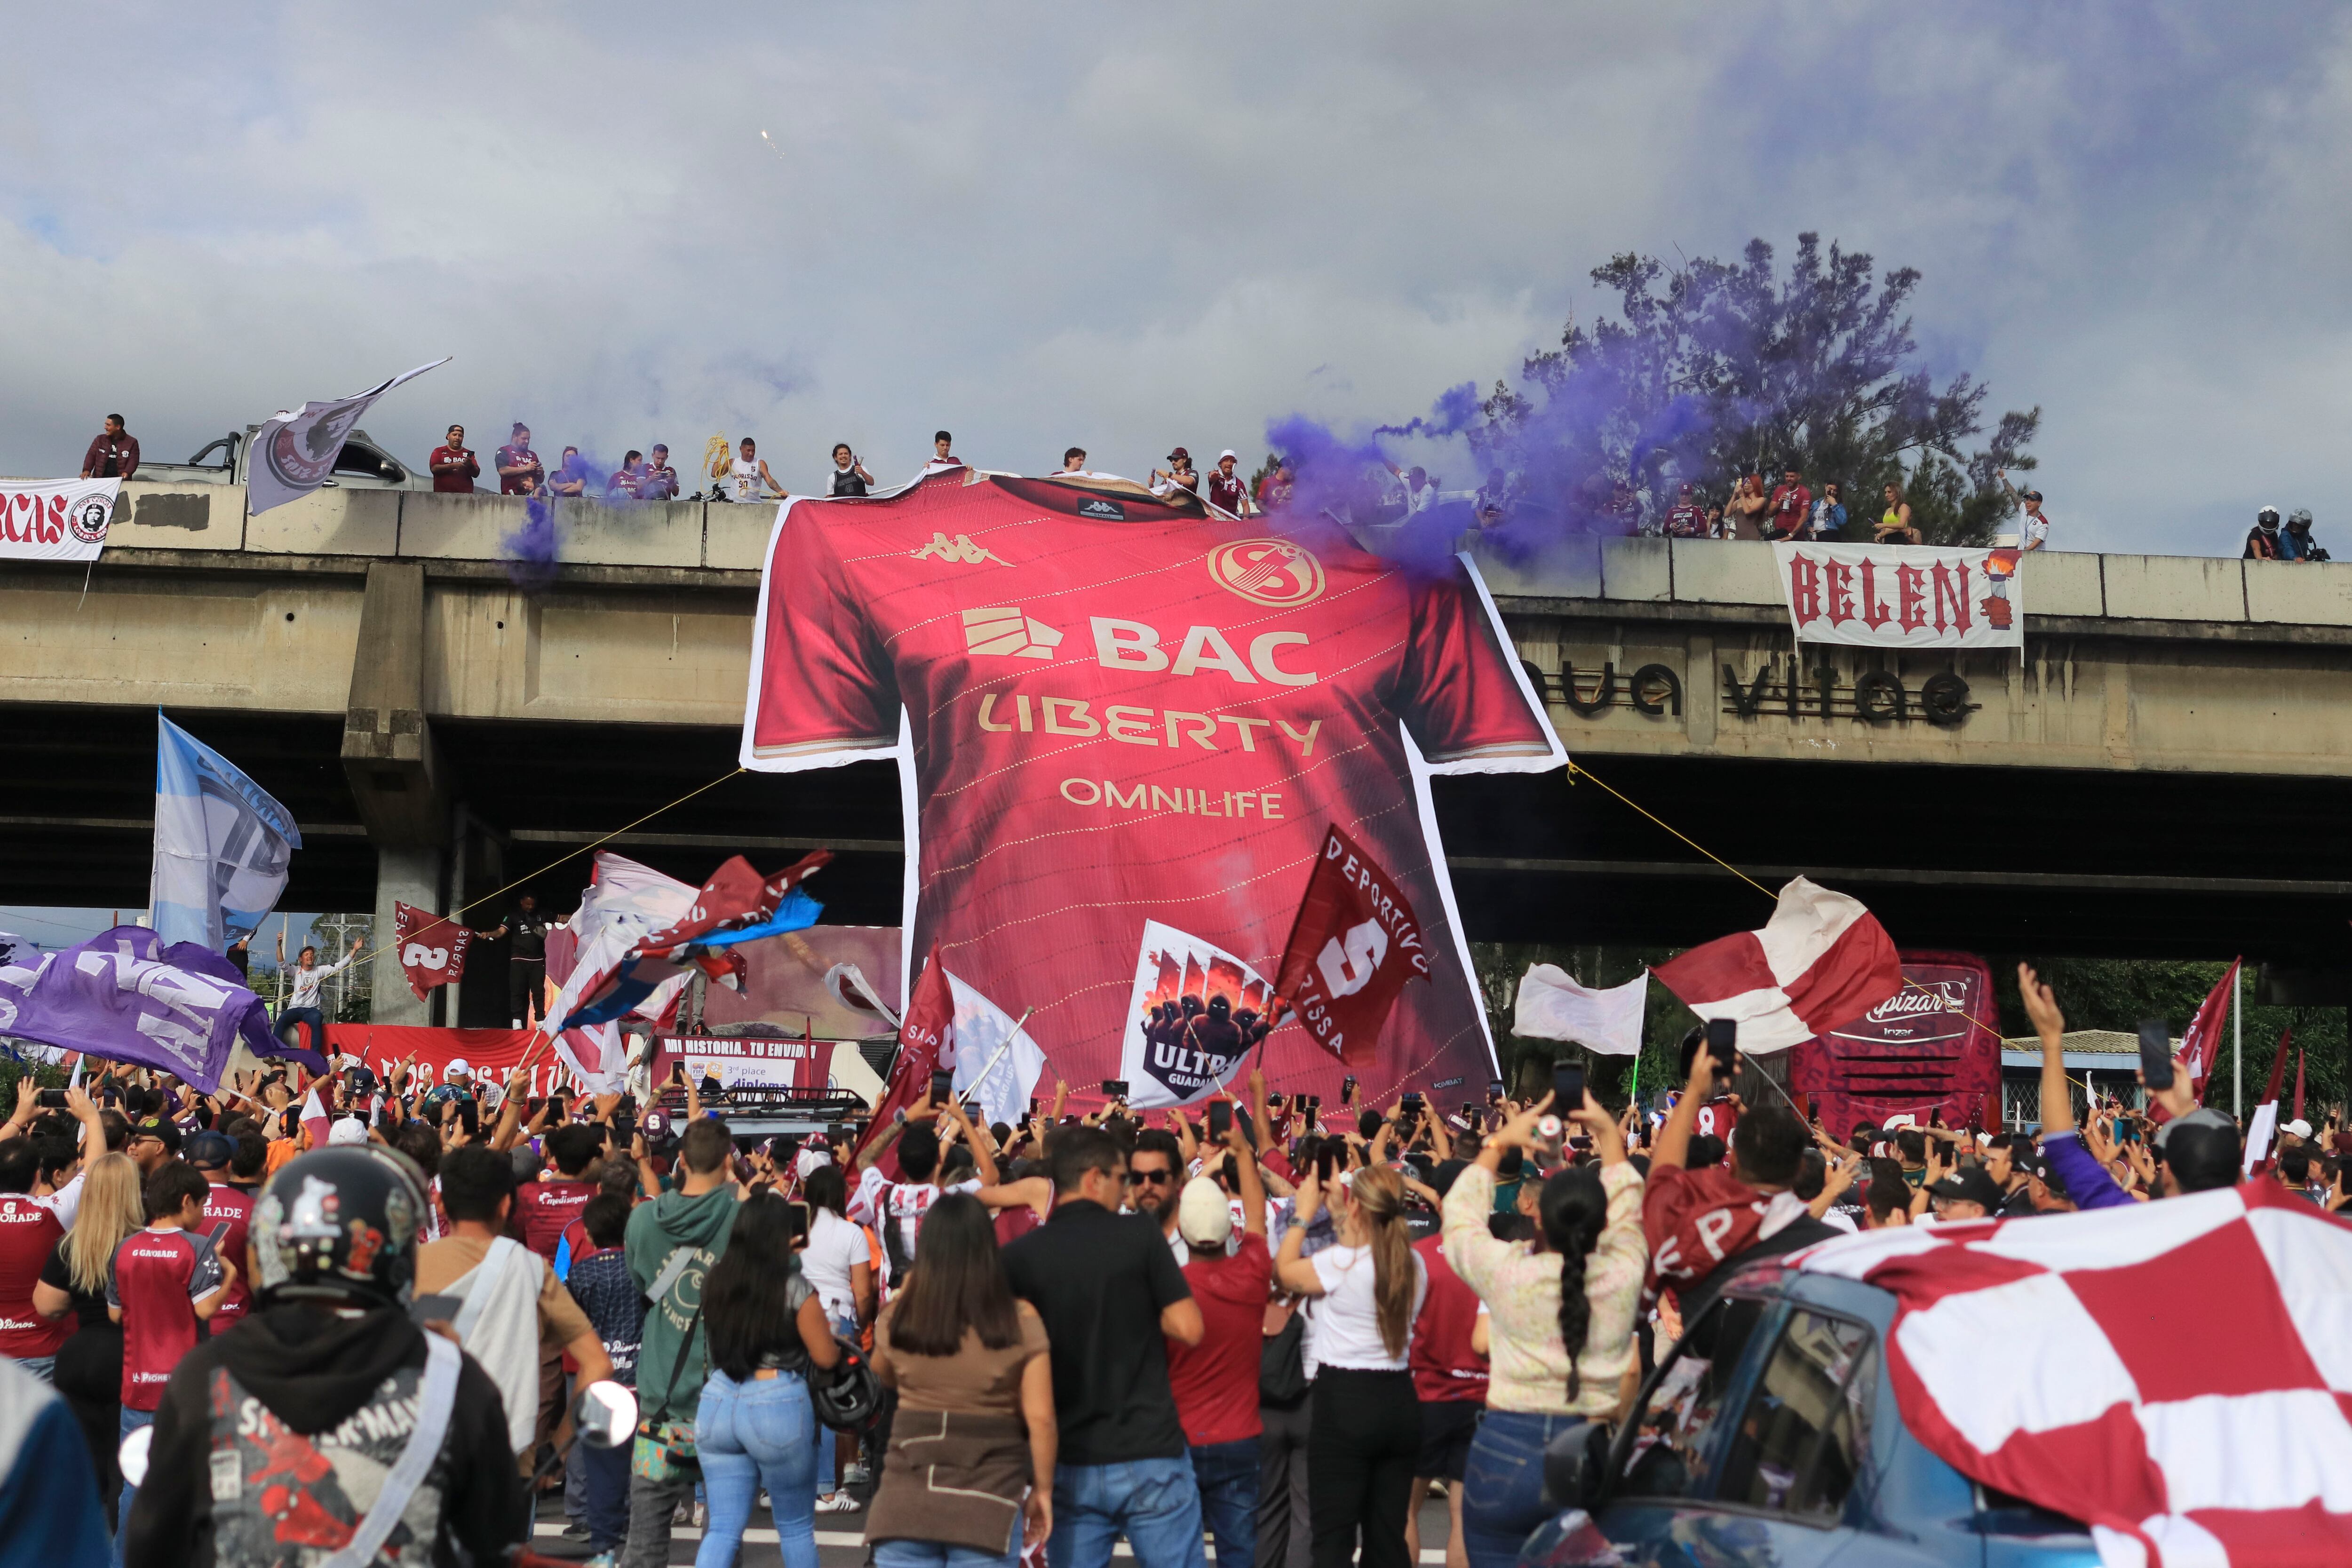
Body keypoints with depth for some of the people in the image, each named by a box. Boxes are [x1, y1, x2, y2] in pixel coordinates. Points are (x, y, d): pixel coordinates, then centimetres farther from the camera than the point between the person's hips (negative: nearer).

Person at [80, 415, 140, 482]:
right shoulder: (100, 439, 13)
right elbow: (91, 455, 7)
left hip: (121, 480, -2)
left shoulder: (132, 442, 5)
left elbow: (133, 460, -2)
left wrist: (127, 472, -22)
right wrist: (87, 470, -11)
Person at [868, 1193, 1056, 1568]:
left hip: (907, 1497, 2)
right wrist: (1042, 1489, 5)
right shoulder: (1020, 1321, -7)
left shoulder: (899, 1315, -1)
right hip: (987, 1502, -2)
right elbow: (1040, 1419, -8)